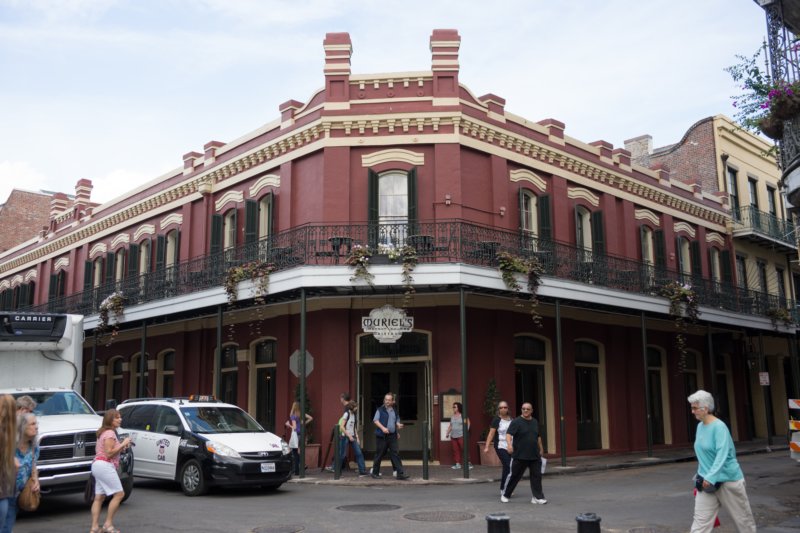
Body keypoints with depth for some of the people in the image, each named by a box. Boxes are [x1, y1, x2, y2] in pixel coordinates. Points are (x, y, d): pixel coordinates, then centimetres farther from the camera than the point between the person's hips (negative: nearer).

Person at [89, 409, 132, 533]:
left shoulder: (104, 432, 20)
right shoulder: (110, 433, -12)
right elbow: (109, 453, -18)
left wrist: (122, 448, 12)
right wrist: (123, 444, -13)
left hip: (98, 465, 11)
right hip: (105, 466, -11)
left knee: (99, 497, 9)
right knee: (119, 494, -7)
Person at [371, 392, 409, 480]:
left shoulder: (394, 411, 15)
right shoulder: (380, 410, 0)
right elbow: (375, 420, -8)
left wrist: (398, 425, 1)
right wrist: (383, 428, -21)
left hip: (392, 436, 4)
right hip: (382, 436, -4)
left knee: (395, 454, -3)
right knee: (379, 455, 3)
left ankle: (400, 473, -5)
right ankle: (375, 472, 18)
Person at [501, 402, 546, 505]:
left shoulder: (535, 422, 12)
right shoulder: (516, 422, -8)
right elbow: (508, 434, -20)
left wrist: (541, 448, 26)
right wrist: (509, 444, -37)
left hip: (535, 456, 5)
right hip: (520, 456, -5)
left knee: (536, 476, -1)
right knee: (514, 476, 4)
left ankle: (537, 497, 6)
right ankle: (504, 494, 20)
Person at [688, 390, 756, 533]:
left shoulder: (719, 427, -17)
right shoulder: (700, 426, 5)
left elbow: (722, 454, -27)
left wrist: (711, 477, -36)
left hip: (727, 478, -6)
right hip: (707, 481, 7)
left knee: (742, 517, 12)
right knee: (700, 521, -2)